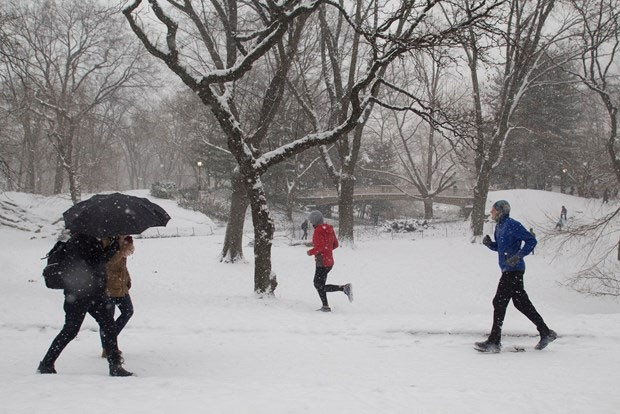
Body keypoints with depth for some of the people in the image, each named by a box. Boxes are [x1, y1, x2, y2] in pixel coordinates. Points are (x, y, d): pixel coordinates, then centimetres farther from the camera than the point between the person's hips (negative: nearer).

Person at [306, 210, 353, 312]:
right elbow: (335, 244, 15)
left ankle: (344, 288, -17)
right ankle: (325, 306, 18)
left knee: (321, 287, -5)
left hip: (322, 262, -9)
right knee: (317, 284, 18)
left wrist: (311, 252, -9)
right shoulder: (329, 229, 10)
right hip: (330, 261, 9)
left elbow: (320, 246, -24)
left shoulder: (318, 231, -15)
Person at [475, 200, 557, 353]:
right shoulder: (499, 226, 14)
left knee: (499, 303, -8)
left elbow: (531, 240, -17)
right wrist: (489, 243, 5)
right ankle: (546, 333, 24)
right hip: (508, 270, 10)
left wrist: (519, 256, -25)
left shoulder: (512, 225, -14)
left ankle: (494, 342, -3)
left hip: (513, 270, -10)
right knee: (522, 303, 14)